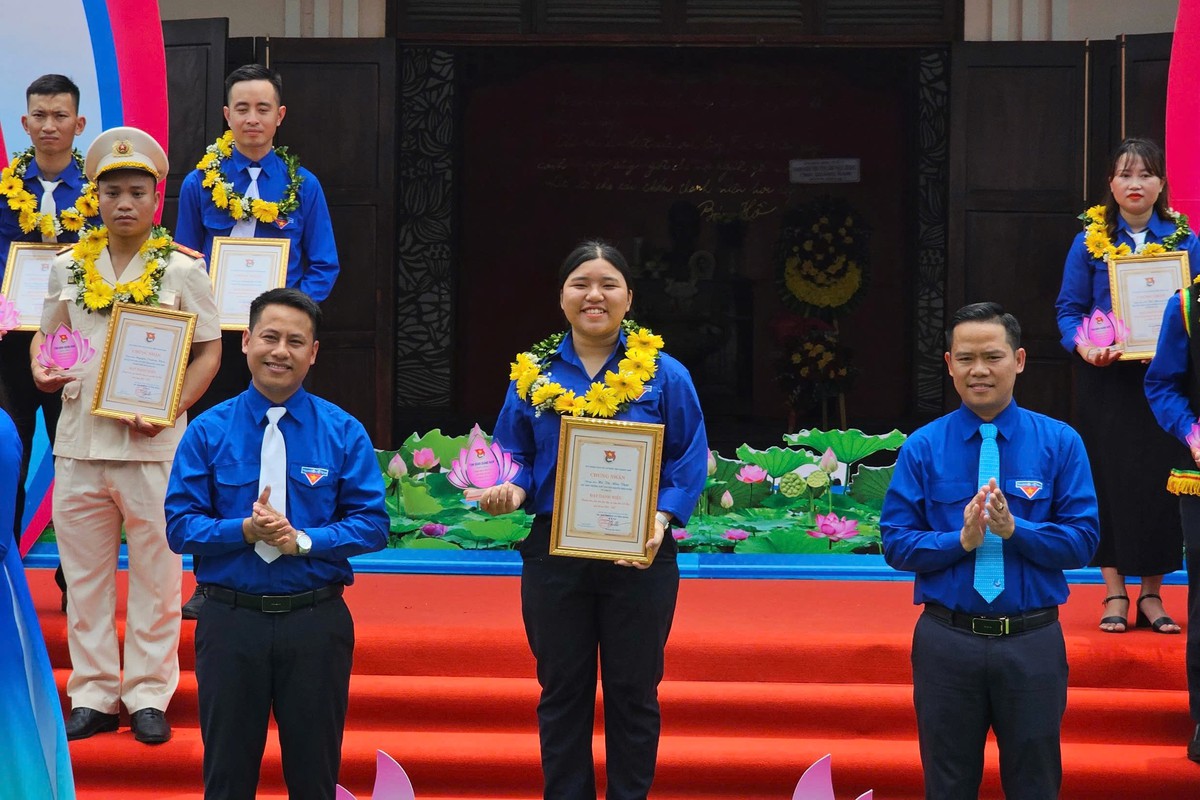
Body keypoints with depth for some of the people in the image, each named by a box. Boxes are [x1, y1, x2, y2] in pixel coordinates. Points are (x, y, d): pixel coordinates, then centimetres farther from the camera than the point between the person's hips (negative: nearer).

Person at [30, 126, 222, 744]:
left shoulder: (182, 269, -1)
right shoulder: (68, 266, 8)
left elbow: (208, 353, 1)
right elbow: (48, 335, 19)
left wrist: (168, 408, -13)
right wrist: (43, 372, -4)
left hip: (153, 445, -3)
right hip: (78, 441, 3)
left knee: (155, 576, 2)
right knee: (84, 574, 8)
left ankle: (148, 696, 12)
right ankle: (93, 695, 18)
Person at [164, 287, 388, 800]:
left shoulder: (344, 432, 1)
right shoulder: (207, 431, 1)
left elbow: (372, 523, -3)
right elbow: (180, 526, -2)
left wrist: (303, 540, -17)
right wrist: (244, 531, -18)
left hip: (316, 622, 0)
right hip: (230, 619, 0)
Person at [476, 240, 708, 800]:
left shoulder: (664, 374, -1)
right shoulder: (533, 374, 4)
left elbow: (688, 463, -3)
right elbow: (515, 458, 9)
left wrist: (660, 520, -18)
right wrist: (511, 492, -13)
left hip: (640, 559, -2)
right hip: (553, 555, 2)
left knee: (633, 692, 6)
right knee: (562, 691, 9)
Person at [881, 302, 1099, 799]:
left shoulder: (1060, 443, 0)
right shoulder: (922, 448, 0)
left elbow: (1082, 541, -4)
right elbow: (895, 543, -2)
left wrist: (1014, 529, -20)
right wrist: (961, 539, -19)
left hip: (1033, 644, 0)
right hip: (946, 641, 0)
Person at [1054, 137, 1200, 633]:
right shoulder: (1090, 242, 2)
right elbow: (1069, 309, 2)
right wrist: (1085, 346, -17)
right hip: (1107, 383, -1)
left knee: (1159, 480, 1)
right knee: (1109, 478, 0)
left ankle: (1151, 594, 12)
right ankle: (1114, 594, 9)